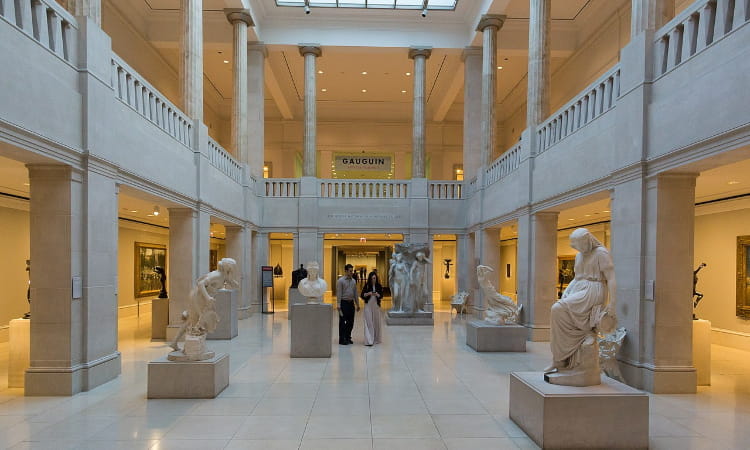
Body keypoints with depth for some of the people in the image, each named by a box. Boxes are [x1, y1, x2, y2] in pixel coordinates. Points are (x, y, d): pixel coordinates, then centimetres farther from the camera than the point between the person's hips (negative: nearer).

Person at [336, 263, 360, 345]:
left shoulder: (353, 281, 10)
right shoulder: (340, 281, -7)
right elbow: (339, 294, -10)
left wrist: (357, 304, 12)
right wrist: (339, 306, -14)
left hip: (351, 303, 6)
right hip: (344, 302, -6)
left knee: (351, 321, 10)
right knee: (342, 322, 1)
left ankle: (348, 337, 22)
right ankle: (342, 339, 8)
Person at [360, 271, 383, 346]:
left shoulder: (379, 286, 4)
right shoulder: (366, 285, -1)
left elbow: (381, 296, 4)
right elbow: (362, 295, -1)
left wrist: (377, 294, -17)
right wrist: (368, 294, -19)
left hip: (376, 305, 2)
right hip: (368, 305, -2)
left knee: (376, 322, 7)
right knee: (368, 322, -8)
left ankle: (376, 339, 21)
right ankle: (369, 340, -12)